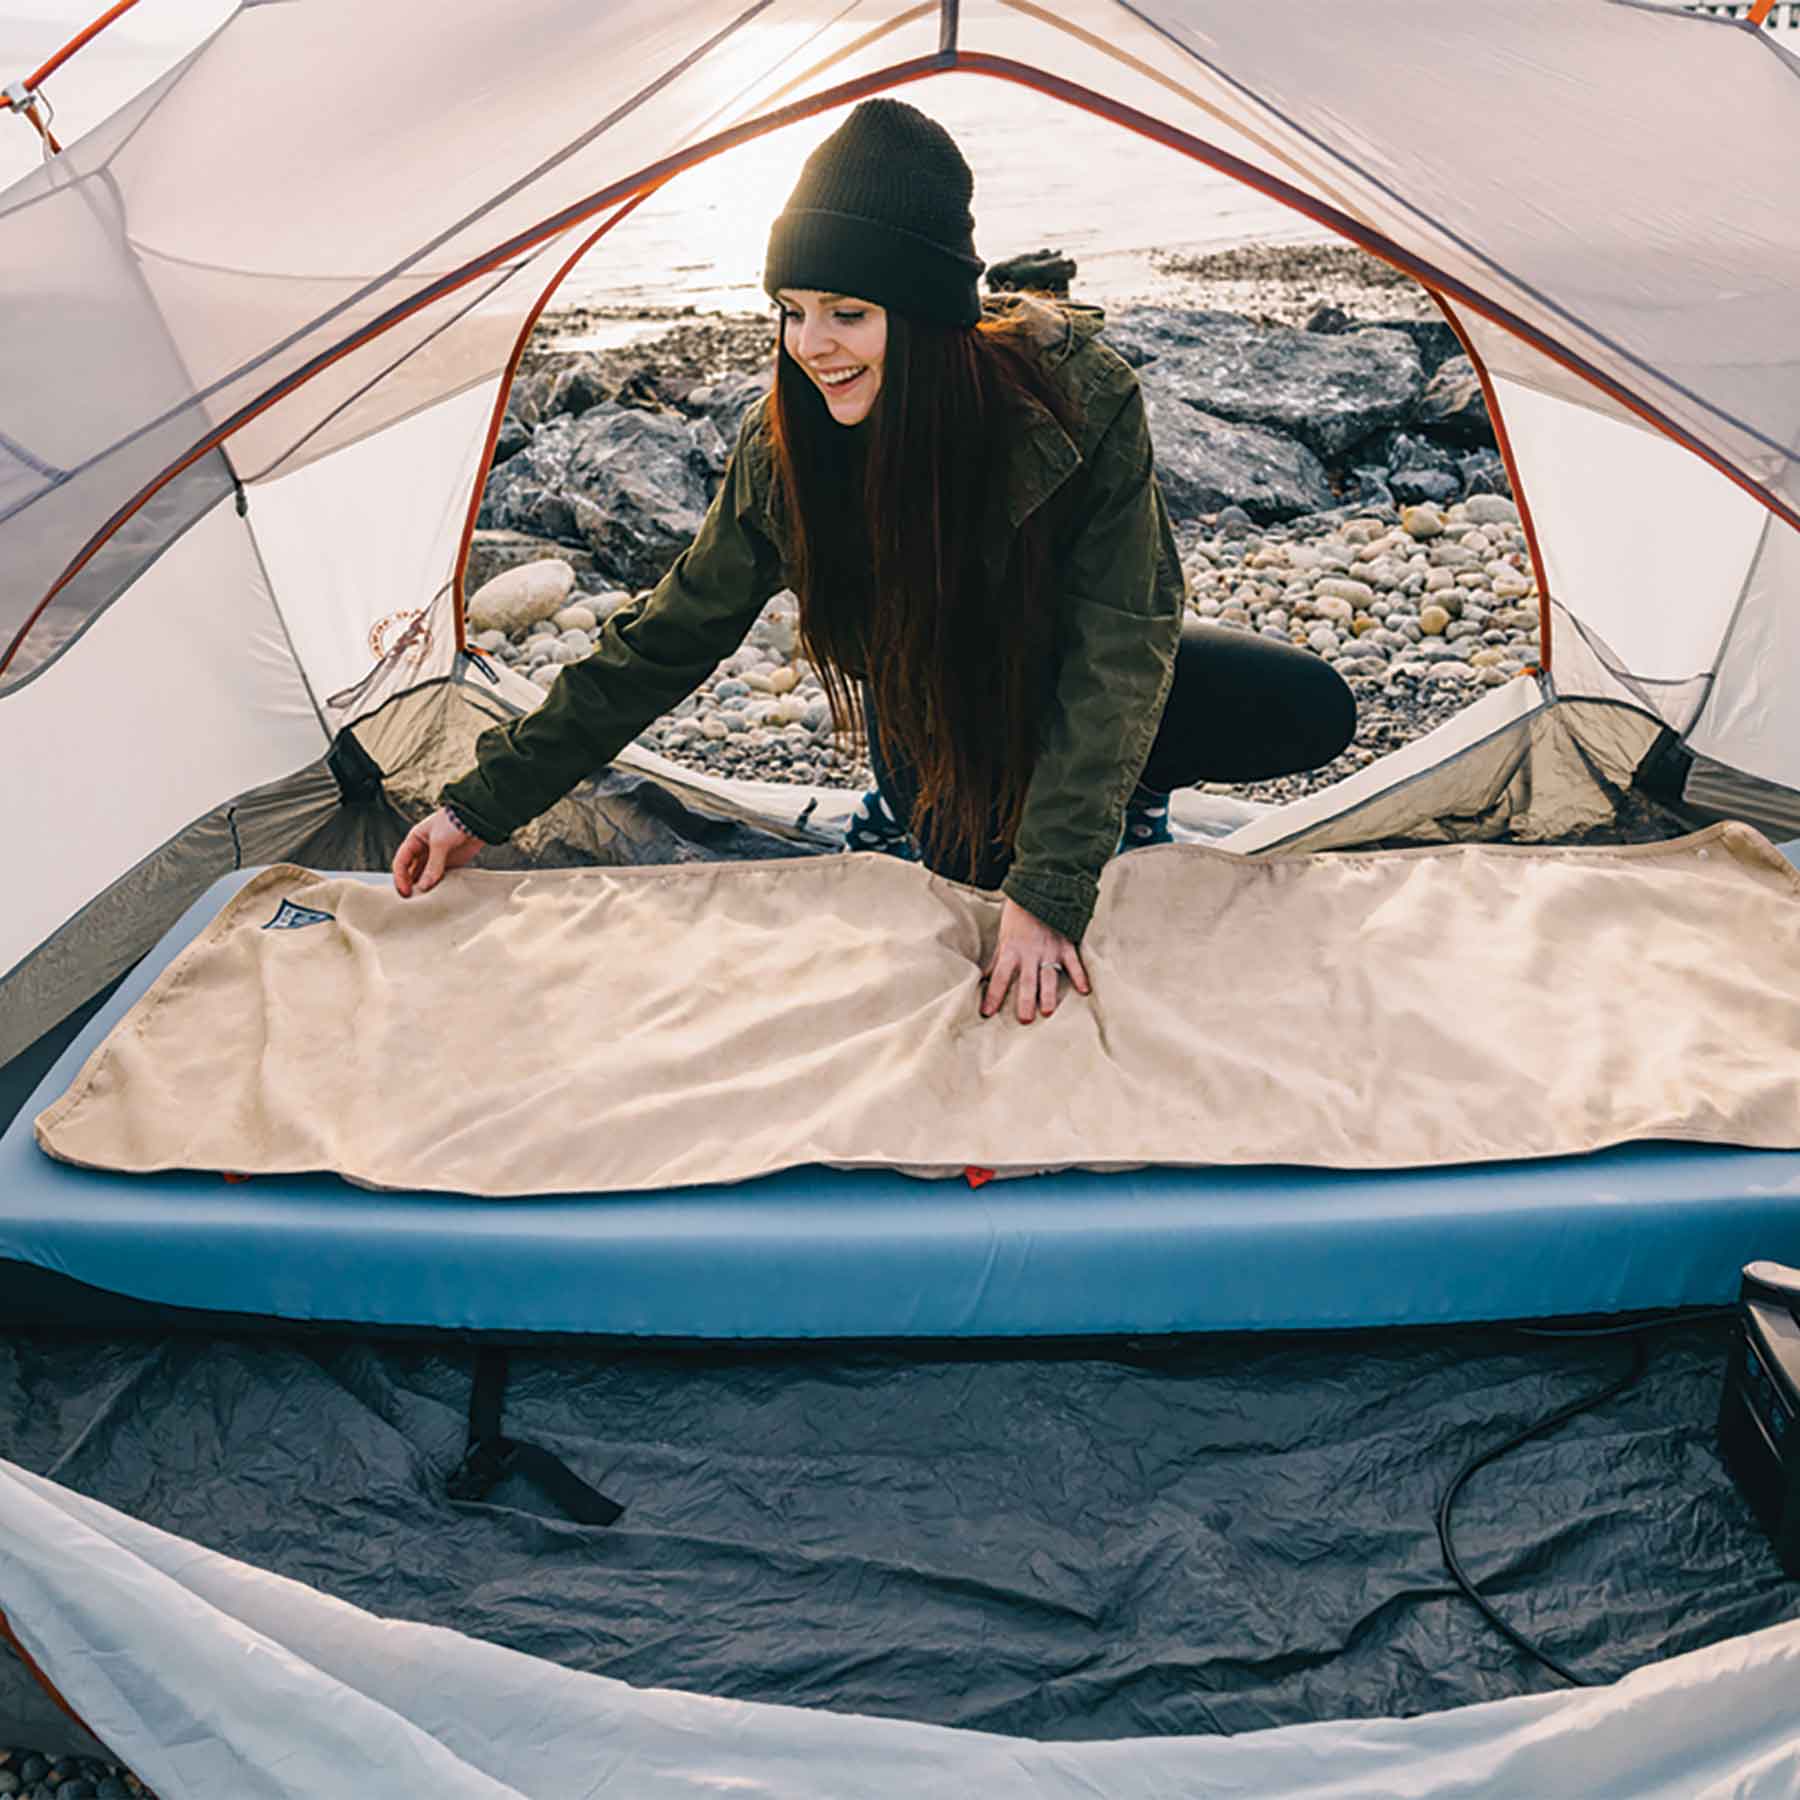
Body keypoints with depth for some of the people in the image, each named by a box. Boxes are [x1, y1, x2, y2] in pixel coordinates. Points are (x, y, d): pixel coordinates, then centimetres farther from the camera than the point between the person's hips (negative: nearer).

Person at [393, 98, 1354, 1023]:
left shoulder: (1080, 400, -31)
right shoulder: (782, 447, -24)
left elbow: (1117, 649, -31)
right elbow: (666, 640, -16)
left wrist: (1049, 892, -38)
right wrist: (484, 801, -15)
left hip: (1067, 677, 0)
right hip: (935, 698, 1)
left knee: (1309, 711, -19)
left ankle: (1127, 786, 9)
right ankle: (912, 802, 12)